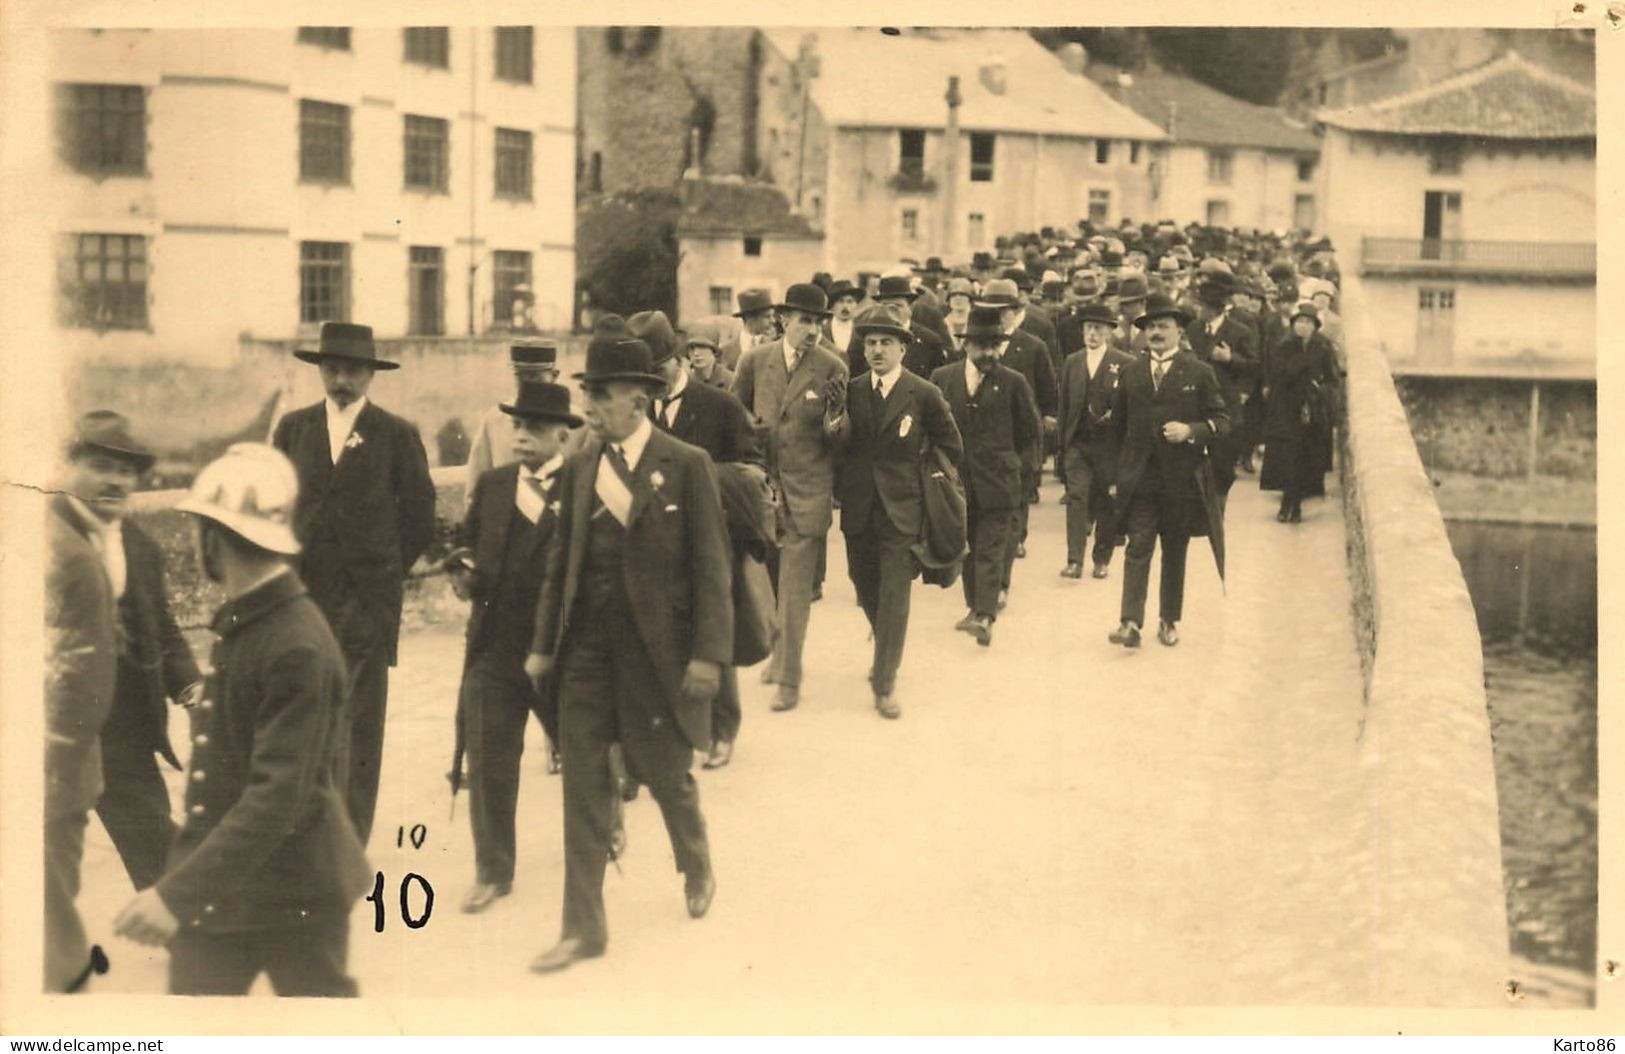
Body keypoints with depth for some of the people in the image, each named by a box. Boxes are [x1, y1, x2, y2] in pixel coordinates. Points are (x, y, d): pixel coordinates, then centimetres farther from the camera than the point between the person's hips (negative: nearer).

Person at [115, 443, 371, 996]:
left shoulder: (299, 646, -23)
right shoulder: (239, 623, 5)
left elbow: (278, 796, -28)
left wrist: (179, 891, -31)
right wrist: (186, 882, 15)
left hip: (294, 891, -8)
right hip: (216, 885, 8)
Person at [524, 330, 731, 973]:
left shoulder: (686, 466, -7)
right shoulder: (579, 467, 7)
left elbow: (710, 566, -8)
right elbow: (559, 559, 11)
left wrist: (709, 653, -13)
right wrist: (544, 643, 7)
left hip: (656, 649, -4)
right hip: (586, 649, 4)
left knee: (666, 774, 10)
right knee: (582, 788, 3)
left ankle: (697, 868, 42)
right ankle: (583, 928, 10)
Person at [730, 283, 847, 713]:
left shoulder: (832, 367, -3)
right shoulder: (755, 361, 4)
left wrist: (838, 494, -4)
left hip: (807, 492, -3)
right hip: (761, 485, 3)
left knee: (795, 589, -5)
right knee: (767, 579, 15)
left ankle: (788, 679, 0)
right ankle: (780, 651, 37)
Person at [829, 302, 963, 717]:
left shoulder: (924, 395, -8)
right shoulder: (851, 391, 1)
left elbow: (952, 449, 2)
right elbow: (841, 446, -9)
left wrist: (920, 476, 2)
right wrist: (834, 414, -26)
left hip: (900, 510, -4)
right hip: (858, 509, 4)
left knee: (893, 597, -5)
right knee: (866, 591, 16)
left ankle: (884, 685, 2)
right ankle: (886, 654, 42)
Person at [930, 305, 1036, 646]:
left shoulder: (1013, 383, -3)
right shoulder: (942, 377, 4)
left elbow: (1029, 430, 6)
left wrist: (1003, 459, 9)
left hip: (996, 482, -3)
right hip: (956, 479, 3)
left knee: (990, 551, -7)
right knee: (967, 548, 13)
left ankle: (985, 615, -13)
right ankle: (975, 606, 25)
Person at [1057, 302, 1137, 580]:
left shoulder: (1125, 364, -2)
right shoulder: (1072, 362, 10)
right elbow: (1064, 405, 12)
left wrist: (1114, 415, -17)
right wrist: (1062, 443, 10)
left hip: (1110, 443, -2)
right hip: (1078, 443, 2)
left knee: (1106, 503, 6)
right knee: (1077, 497, -9)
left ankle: (1102, 559, 20)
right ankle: (1075, 560, -12)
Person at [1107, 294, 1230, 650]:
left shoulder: (1199, 373, 1)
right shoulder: (1130, 373, 9)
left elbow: (1221, 420, 1)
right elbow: (1118, 426, 15)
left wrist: (1191, 431, -17)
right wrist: (1120, 470, 12)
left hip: (1181, 478, -1)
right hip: (1139, 478, 1)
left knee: (1175, 552, 9)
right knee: (1138, 548, -9)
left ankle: (1169, 621, 20)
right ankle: (1131, 623, -15)